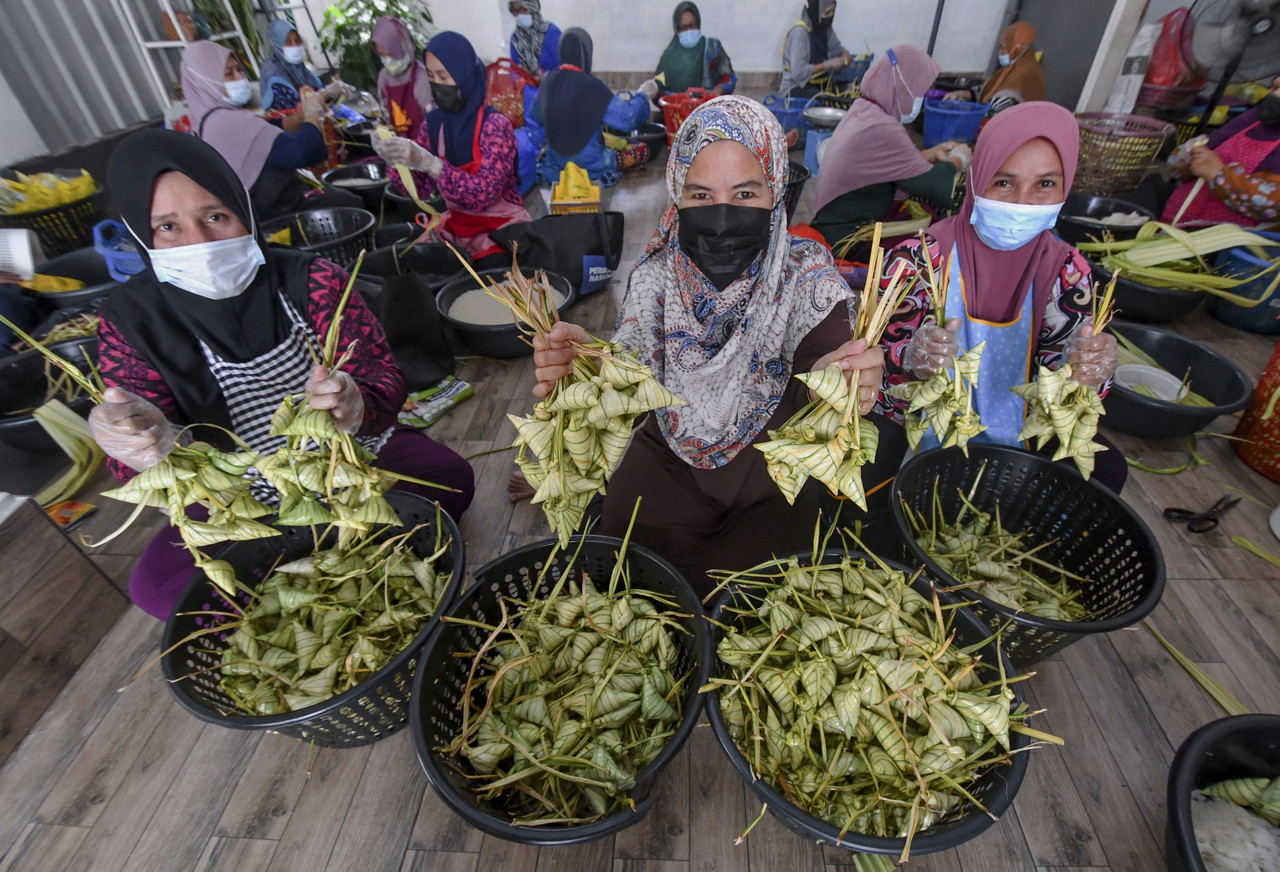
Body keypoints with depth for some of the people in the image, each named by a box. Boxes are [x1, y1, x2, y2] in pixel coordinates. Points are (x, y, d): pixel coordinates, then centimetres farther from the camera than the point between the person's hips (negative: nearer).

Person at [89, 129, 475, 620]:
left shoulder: (311, 280, -12)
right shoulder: (129, 325, -7)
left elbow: (383, 380, -15)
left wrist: (355, 407, -40)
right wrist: (152, 447, -35)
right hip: (244, 503, 2)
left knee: (447, 478, -26)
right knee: (156, 586, -21)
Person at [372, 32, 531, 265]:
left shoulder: (494, 124, -14)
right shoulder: (433, 123, 3)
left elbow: (484, 193, -26)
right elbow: (421, 189, 4)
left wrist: (428, 162, -33)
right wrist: (396, 160, -15)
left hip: (502, 227, -5)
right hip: (456, 224, 5)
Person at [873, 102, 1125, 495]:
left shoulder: (1066, 270, -4)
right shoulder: (917, 260, -16)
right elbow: (877, 373, -19)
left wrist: (1086, 371, -28)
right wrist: (912, 362, -41)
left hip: (1011, 431, 5)